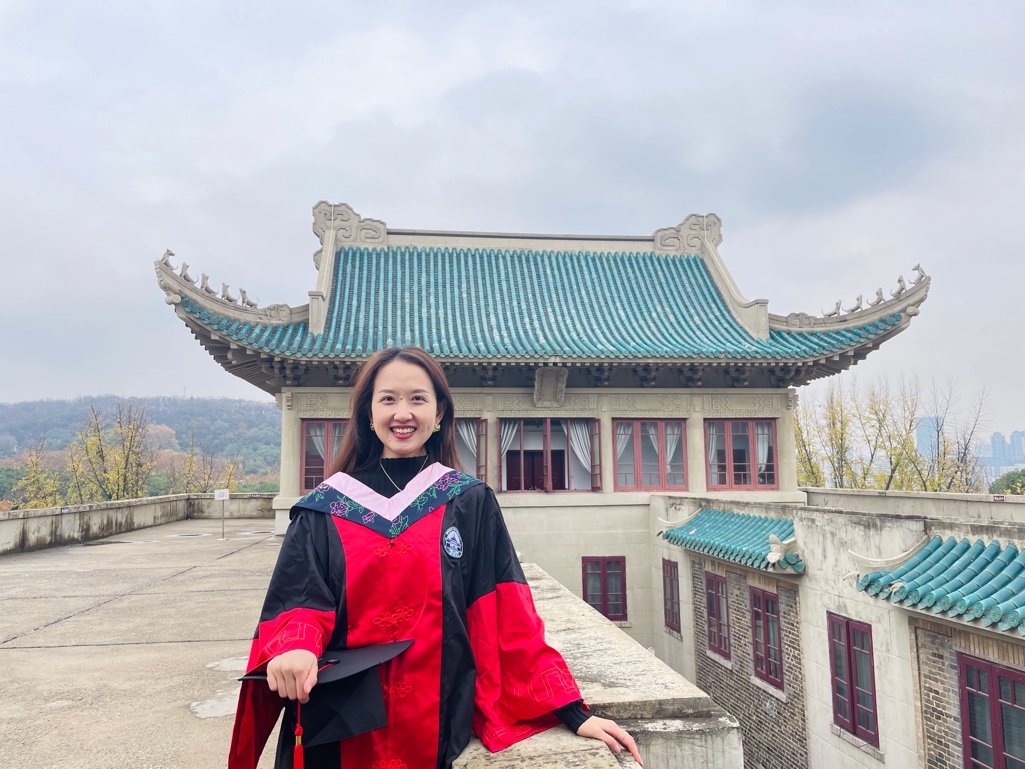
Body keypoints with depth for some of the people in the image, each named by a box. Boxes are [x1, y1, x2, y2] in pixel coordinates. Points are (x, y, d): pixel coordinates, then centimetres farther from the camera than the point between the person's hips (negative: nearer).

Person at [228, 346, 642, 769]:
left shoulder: (471, 504, -4)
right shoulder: (324, 510, -2)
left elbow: (510, 617, -6)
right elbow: (300, 603, -6)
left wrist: (573, 712, -12)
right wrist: (293, 648, -29)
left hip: (440, 723, 0)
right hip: (340, 732, 1)